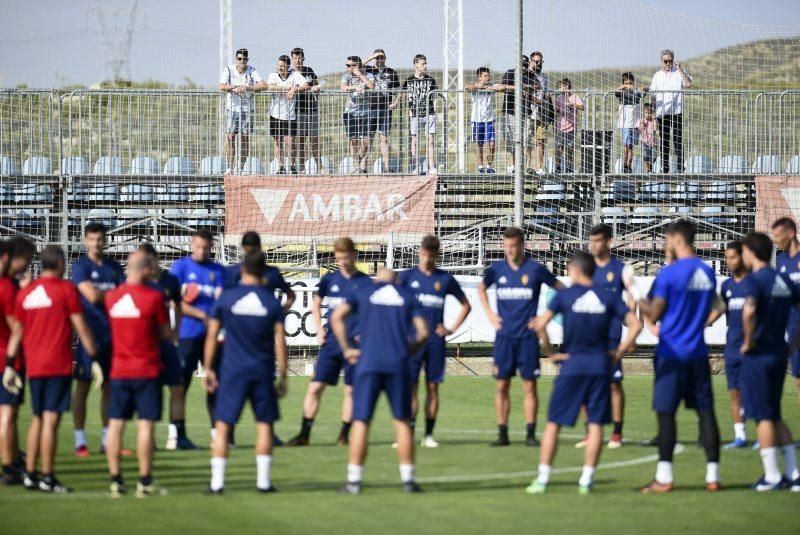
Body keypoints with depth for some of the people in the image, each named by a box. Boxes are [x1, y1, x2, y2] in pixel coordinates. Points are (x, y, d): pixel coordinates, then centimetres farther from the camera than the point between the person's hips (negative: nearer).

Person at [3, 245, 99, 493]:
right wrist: (94, 359, -3)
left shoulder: (25, 293, 10)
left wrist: (10, 365, 13)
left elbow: (16, 331, 11)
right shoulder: (66, 289, -5)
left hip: (33, 367, 5)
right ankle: (47, 478, -8)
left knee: (37, 418, 16)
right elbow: (80, 326, -6)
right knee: (51, 419, -6)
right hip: (59, 366, -5)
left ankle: (30, 474, 16)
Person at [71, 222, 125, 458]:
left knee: (110, 386, 8)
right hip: (90, 332, -5)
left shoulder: (114, 267, 13)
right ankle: (80, 441, 0)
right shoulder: (81, 266, -3)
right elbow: (92, 295, -14)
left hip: (112, 333, 5)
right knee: (83, 386, -3)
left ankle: (108, 440, 14)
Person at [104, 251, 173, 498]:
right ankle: (145, 481, -2)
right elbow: (167, 334, -2)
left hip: (119, 371, 4)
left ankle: (115, 480, 4)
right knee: (145, 424, -2)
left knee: (116, 424, 6)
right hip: (147, 371, -4)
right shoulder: (153, 297, -10)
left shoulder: (112, 296, 3)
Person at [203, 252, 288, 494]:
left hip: (232, 370, -1)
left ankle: (217, 481, -2)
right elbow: (280, 341, 0)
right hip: (263, 371, 1)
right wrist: (282, 377, 7)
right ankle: (263, 480, 8)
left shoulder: (226, 298, -2)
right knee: (265, 424, 10)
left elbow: (212, 335, 0)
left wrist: (208, 369, 9)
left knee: (223, 424, 3)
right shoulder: (272, 302, 0)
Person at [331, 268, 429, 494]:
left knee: (361, 422, 1)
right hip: (398, 366, 1)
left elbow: (336, 317, -1)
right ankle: (408, 479, 10)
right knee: (402, 421, 10)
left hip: (368, 363, -1)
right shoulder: (408, 297, 14)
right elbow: (423, 332, 4)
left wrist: (346, 348, 4)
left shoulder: (363, 292, 13)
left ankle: (354, 481, -3)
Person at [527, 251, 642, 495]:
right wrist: (618, 352, 5)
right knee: (596, 424, 6)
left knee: (553, 422, 5)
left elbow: (540, 324, -12)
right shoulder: (609, 296, 4)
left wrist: (550, 353, -1)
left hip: (572, 365, -2)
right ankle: (587, 479, 3)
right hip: (600, 365, 2)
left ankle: (542, 478, 1)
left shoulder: (565, 295, -2)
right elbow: (635, 324, -2)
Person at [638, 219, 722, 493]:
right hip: (698, 352, 5)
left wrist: (636, 299, 9)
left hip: (672, 354, -5)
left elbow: (654, 314, -9)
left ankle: (663, 478, -4)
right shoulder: (707, 272, 8)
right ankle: (712, 475, 5)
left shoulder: (669, 273, -12)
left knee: (666, 413, -2)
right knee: (705, 411, 6)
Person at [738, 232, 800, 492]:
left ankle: (771, 476, 0)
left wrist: (749, 341, -19)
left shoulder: (756, 279, -15)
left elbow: (749, 311, -32)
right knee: (775, 415, 16)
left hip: (758, 354, -7)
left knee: (763, 416, -1)